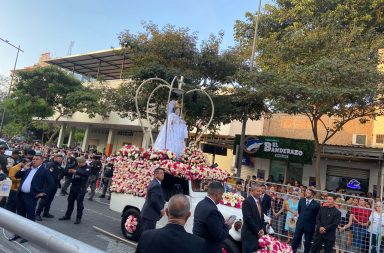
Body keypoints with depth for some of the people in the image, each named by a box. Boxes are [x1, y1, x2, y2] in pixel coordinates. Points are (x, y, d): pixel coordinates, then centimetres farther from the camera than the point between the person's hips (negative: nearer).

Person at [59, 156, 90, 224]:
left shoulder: (87, 168, -7)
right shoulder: (77, 167, 12)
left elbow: (85, 173, -28)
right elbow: (71, 174, 19)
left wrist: (76, 171, -33)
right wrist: (69, 171, -4)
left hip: (81, 188, -7)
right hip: (73, 186, 7)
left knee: (79, 203, -1)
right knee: (70, 201, 16)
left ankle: (78, 218, 8)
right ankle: (67, 215, 31)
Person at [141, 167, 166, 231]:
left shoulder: (153, 183, 14)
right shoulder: (156, 185, -19)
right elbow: (154, 200, -25)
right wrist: (161, 209, -13)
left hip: (147, 213, 11)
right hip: (150, 214, -11)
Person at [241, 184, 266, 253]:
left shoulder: (259, 201, 10)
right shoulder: (247, 201, -16)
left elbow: (261, 216, 15)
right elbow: (248, 218, -20)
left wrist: (262, 229, 1)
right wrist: (257, 231, -13)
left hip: (258, 234, 7)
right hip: (249, 234, -7)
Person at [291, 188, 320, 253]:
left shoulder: (316, 204, -9)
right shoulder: (301, 201, 4)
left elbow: (317, 216, -1)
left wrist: (313, 223, 0)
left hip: (309, 226, -3)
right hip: (300, 224, 3)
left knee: (307, 242, 11)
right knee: (295, 240, 5)